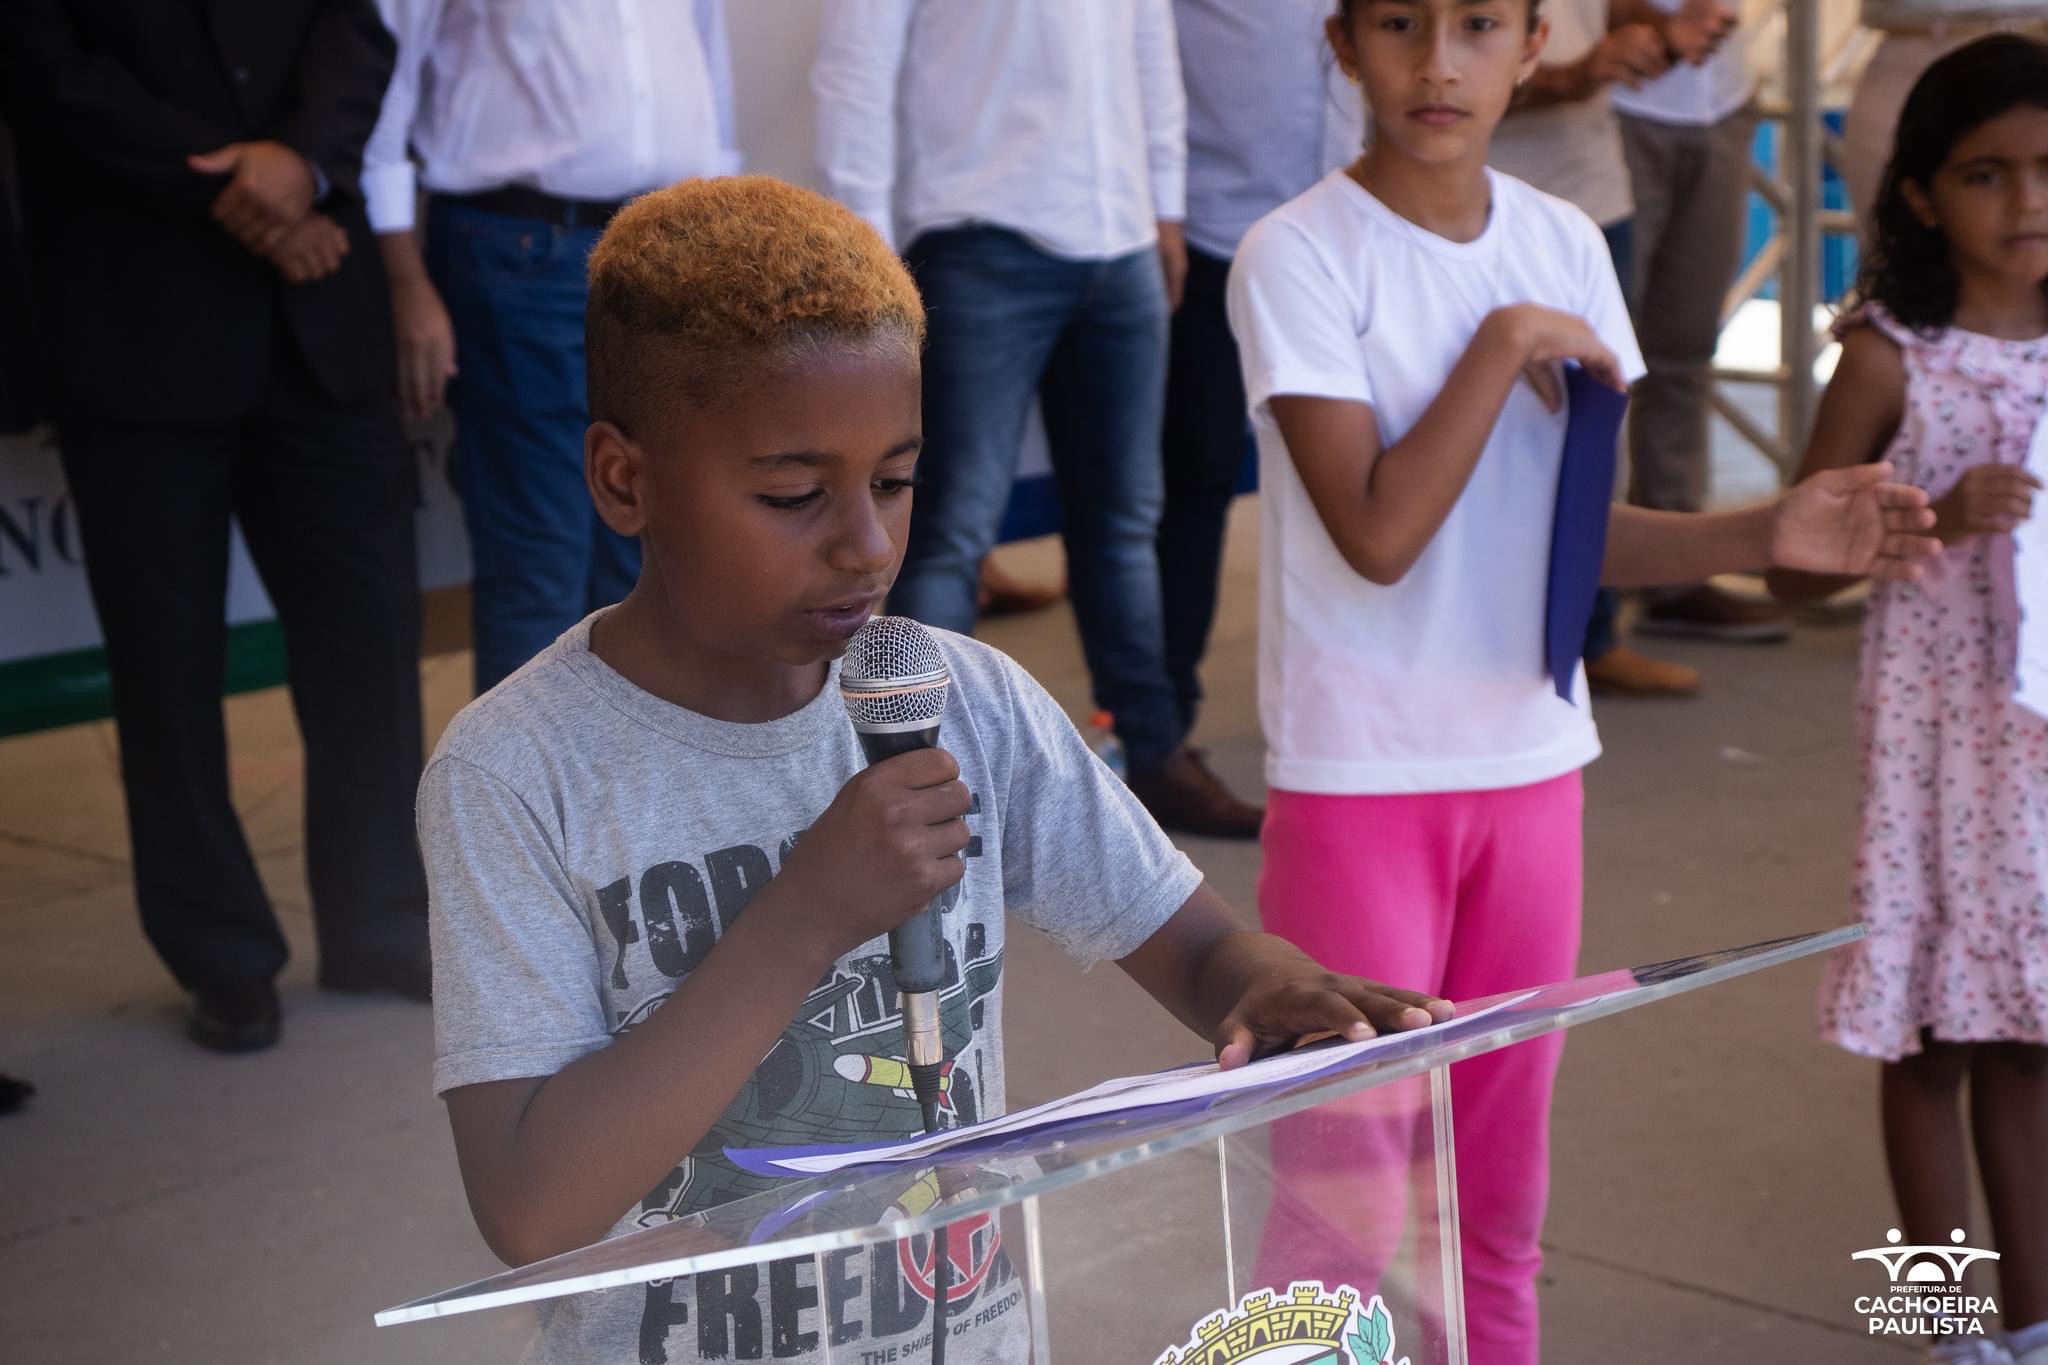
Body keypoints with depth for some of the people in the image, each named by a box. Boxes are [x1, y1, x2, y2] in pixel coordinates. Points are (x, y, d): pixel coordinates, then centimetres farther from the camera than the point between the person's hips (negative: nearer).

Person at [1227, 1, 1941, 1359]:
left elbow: (1579, 528, 6)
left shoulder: (1565, 244, 3)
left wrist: (1768, 533, -8)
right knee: (1349, 1177, 3)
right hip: (1359, 782, -5)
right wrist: (1505, 345, -18)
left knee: (1503, 1184, 16)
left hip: (1531, 764, 5)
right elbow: (1377, 537, -19)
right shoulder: (1299, 255, -12)